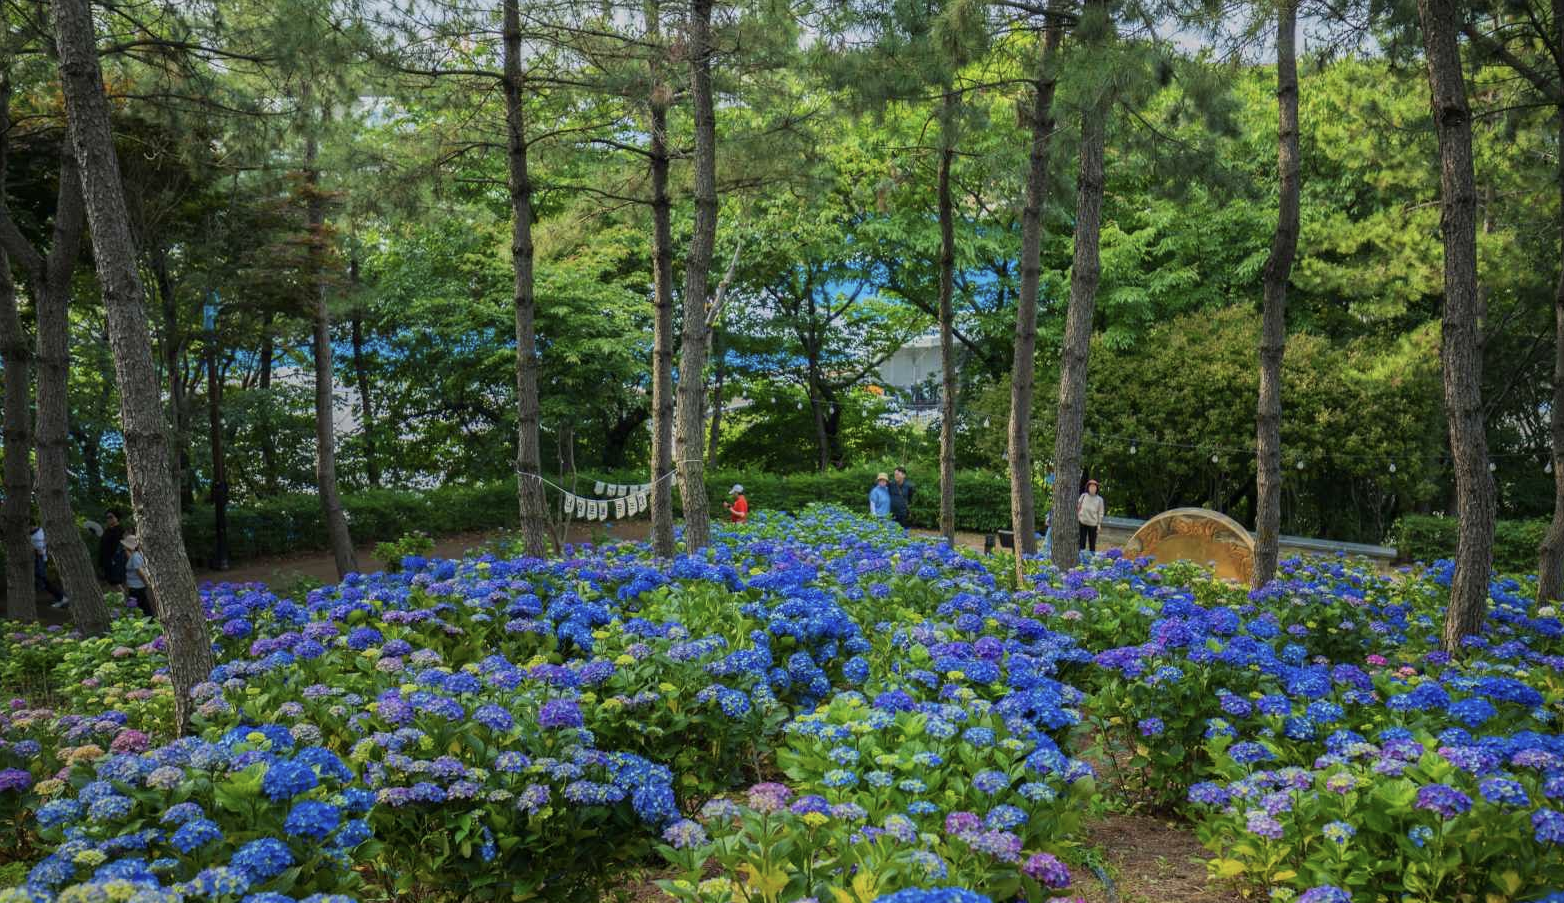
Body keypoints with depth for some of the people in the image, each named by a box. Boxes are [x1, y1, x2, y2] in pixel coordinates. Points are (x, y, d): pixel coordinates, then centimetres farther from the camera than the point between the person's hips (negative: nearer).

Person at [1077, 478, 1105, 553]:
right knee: (1082, 541, 2)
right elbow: (1078, 507, 9)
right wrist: (1077, 518, 5)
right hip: (1082, 522, 0)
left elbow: (1101, 513, 4)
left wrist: (1099, 524, -2)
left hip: (1093, 524, 0)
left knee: (1092, 542, 3)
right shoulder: (1083, 496, 5)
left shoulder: (1099, 499, 4)